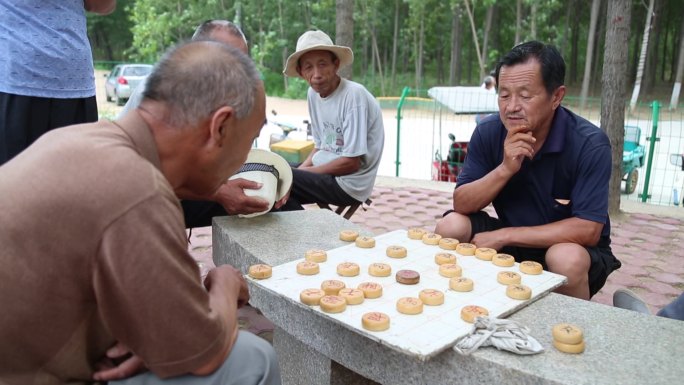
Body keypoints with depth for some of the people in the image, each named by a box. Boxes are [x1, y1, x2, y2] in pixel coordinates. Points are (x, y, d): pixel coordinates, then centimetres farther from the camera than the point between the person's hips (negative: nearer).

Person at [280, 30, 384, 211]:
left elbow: (351, 162, -20)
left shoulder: (354, 95, -20)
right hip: (325, 172, 8)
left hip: (348, 183, -8)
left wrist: (303, 171, -10)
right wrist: (298, 172, -4)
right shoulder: (313, 93, 3)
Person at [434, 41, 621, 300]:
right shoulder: (488, 133, -10)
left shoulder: (590, 144, -21)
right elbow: (461, 204, -13)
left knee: (566, 259, -35)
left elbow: (588, 230, -24)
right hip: (510, 242, 3)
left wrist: (503, 236, -25)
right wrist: (505, 169, -30)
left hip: (572, 246, -3)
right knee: (450, 226, -19)